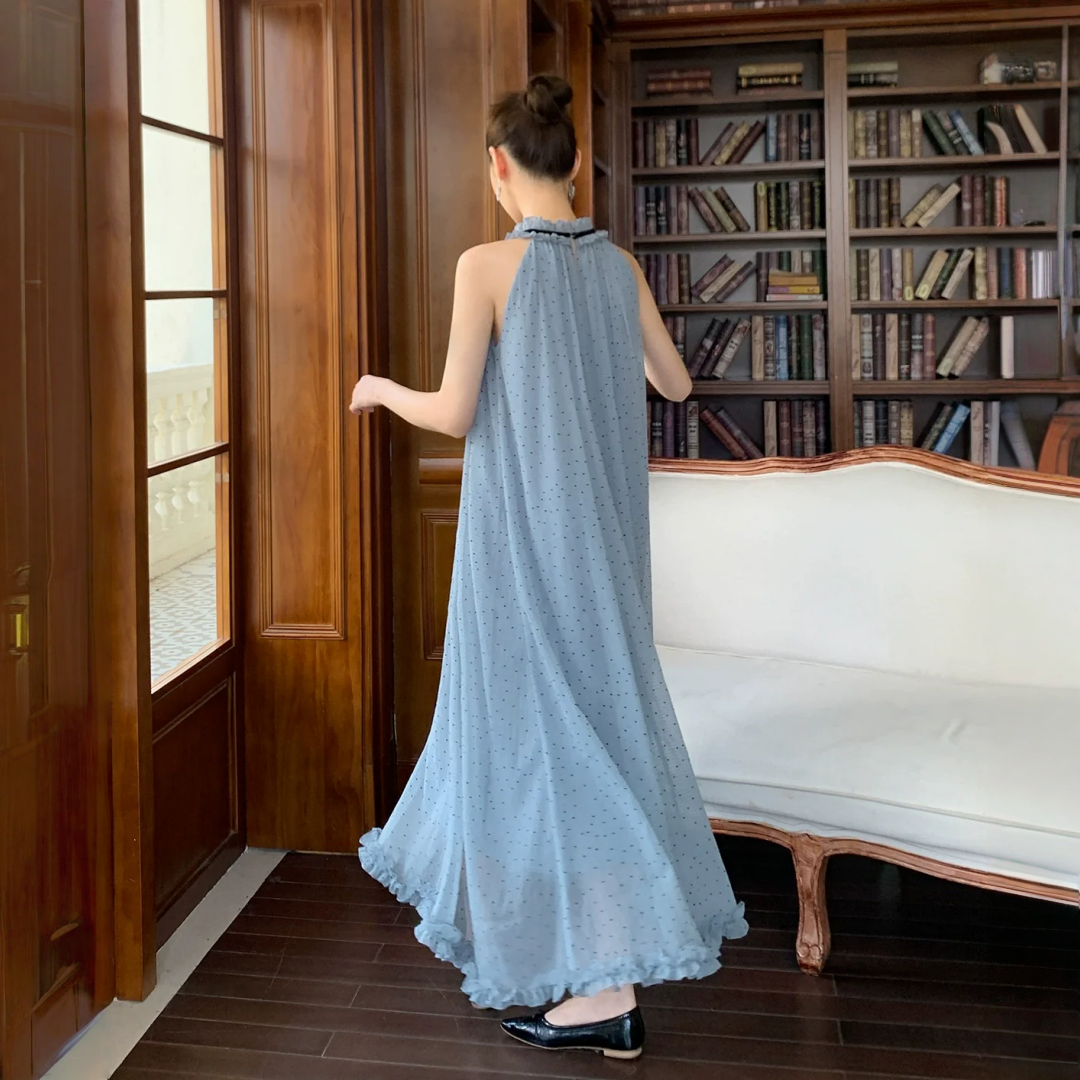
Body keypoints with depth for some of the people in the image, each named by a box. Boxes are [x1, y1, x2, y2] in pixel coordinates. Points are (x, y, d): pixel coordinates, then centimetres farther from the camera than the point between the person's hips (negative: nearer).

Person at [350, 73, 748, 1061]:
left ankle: (610, 987, 2)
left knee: (549, 722, -1)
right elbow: (675, 384, 14)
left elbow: (454, 415, -13)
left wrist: (383, 390, 8)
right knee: (588, 700, 17)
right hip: (601, 524, 7)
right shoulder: (620, 264, 4)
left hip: (524, 524, -6)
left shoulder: (488, 265, -13)